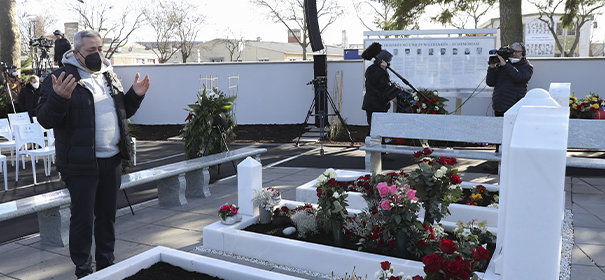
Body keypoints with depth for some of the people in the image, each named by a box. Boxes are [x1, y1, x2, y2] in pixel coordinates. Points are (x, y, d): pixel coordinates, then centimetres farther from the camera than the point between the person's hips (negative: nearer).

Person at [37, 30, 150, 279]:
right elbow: (45, 119, -12)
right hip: (81, 163, -6)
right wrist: (59, 98, -30)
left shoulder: (109, 76, 13)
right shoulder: (62, 77, -7)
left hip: (111, 159, 6)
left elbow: (122, 111, 23)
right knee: (83, 218, 2)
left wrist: (135, 96, 5)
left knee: (108, 214, 15)